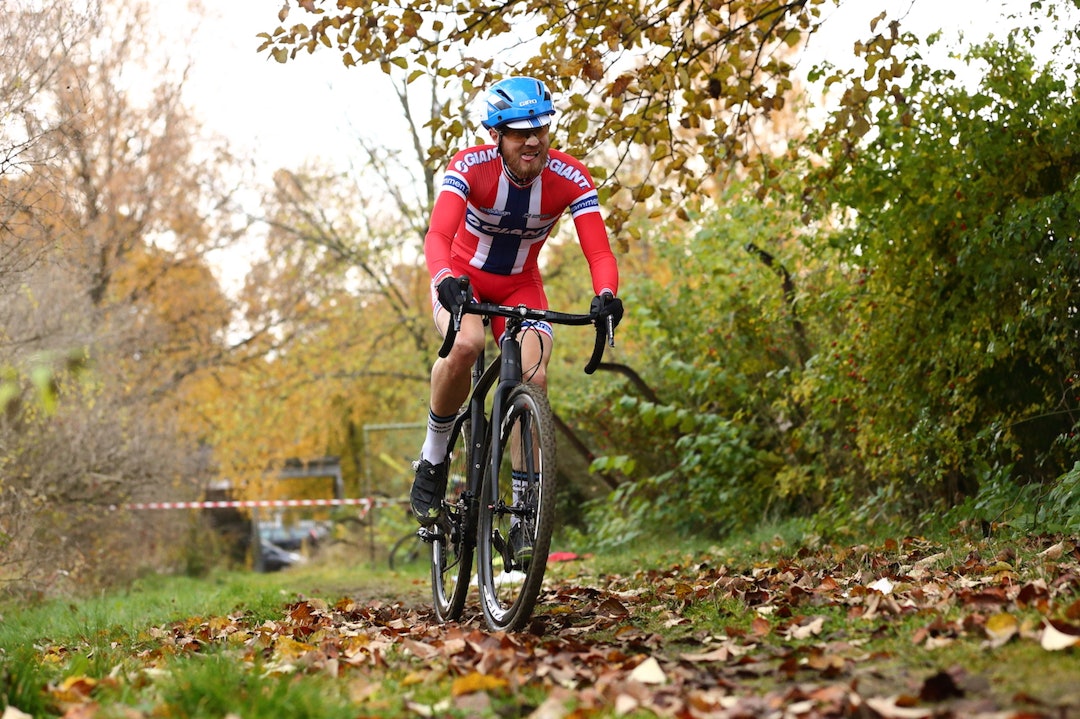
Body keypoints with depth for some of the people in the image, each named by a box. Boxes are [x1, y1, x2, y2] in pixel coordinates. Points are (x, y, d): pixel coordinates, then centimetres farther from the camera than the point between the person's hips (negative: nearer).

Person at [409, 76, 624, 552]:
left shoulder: (571, 180, -20)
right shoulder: (469, 168, -26)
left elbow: (599, 252, -27)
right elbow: (438, 235, -38)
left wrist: (606, 296, -48)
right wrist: (446, 281, -59)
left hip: (521, 287, 2)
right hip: (463, 278, -2)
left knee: (534, 378, -22)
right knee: (465, 345, -34)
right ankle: (432, 460, -12)